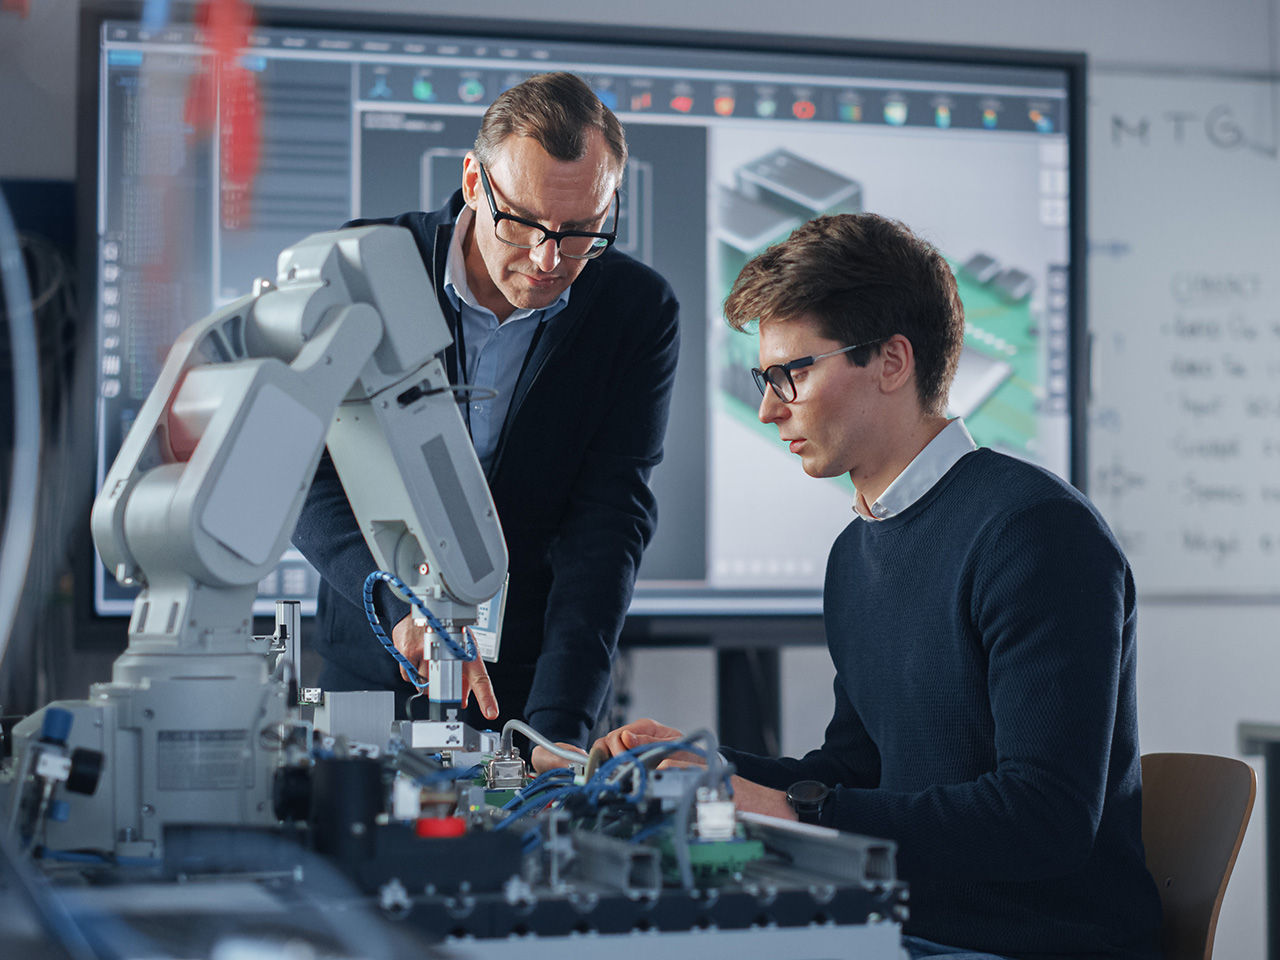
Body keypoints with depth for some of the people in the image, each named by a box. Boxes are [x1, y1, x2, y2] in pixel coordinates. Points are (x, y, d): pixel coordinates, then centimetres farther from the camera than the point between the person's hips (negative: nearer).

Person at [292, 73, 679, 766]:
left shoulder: (641, 313, -3)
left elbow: (609, 522, -9)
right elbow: (303, 472, -9)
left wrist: (558, 725, -21)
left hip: (529, 691, 0)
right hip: (369, 677, 0)